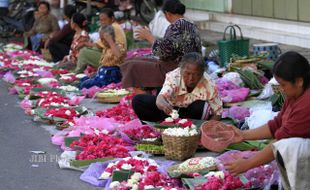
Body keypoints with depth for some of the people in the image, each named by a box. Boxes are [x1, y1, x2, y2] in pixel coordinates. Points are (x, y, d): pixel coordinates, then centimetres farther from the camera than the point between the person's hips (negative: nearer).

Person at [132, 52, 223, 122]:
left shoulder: (209, 86, -25)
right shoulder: (173, 76, -27)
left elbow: (217, 113, -18)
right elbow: (161, 97, -43)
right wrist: (162, 103, -68)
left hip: (193, 114, 0)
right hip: (170, 109, 0)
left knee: (200, 106, -36)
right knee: (138, 101, -20)